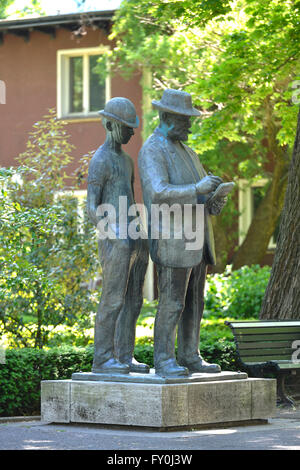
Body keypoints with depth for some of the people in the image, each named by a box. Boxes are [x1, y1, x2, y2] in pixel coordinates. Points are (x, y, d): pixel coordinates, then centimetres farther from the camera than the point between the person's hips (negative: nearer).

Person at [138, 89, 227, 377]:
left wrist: (214, 202, 2)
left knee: (194, 302, 9)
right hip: (171, 242, -9)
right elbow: (159, 193, -24)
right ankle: (163, 361, -4)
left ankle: (190, 357, 14)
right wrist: (197, 188, -26)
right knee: (171, 303, -9)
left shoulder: (185, 151, 20)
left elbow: (196, 195, 24)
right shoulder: (152, 151, -11)